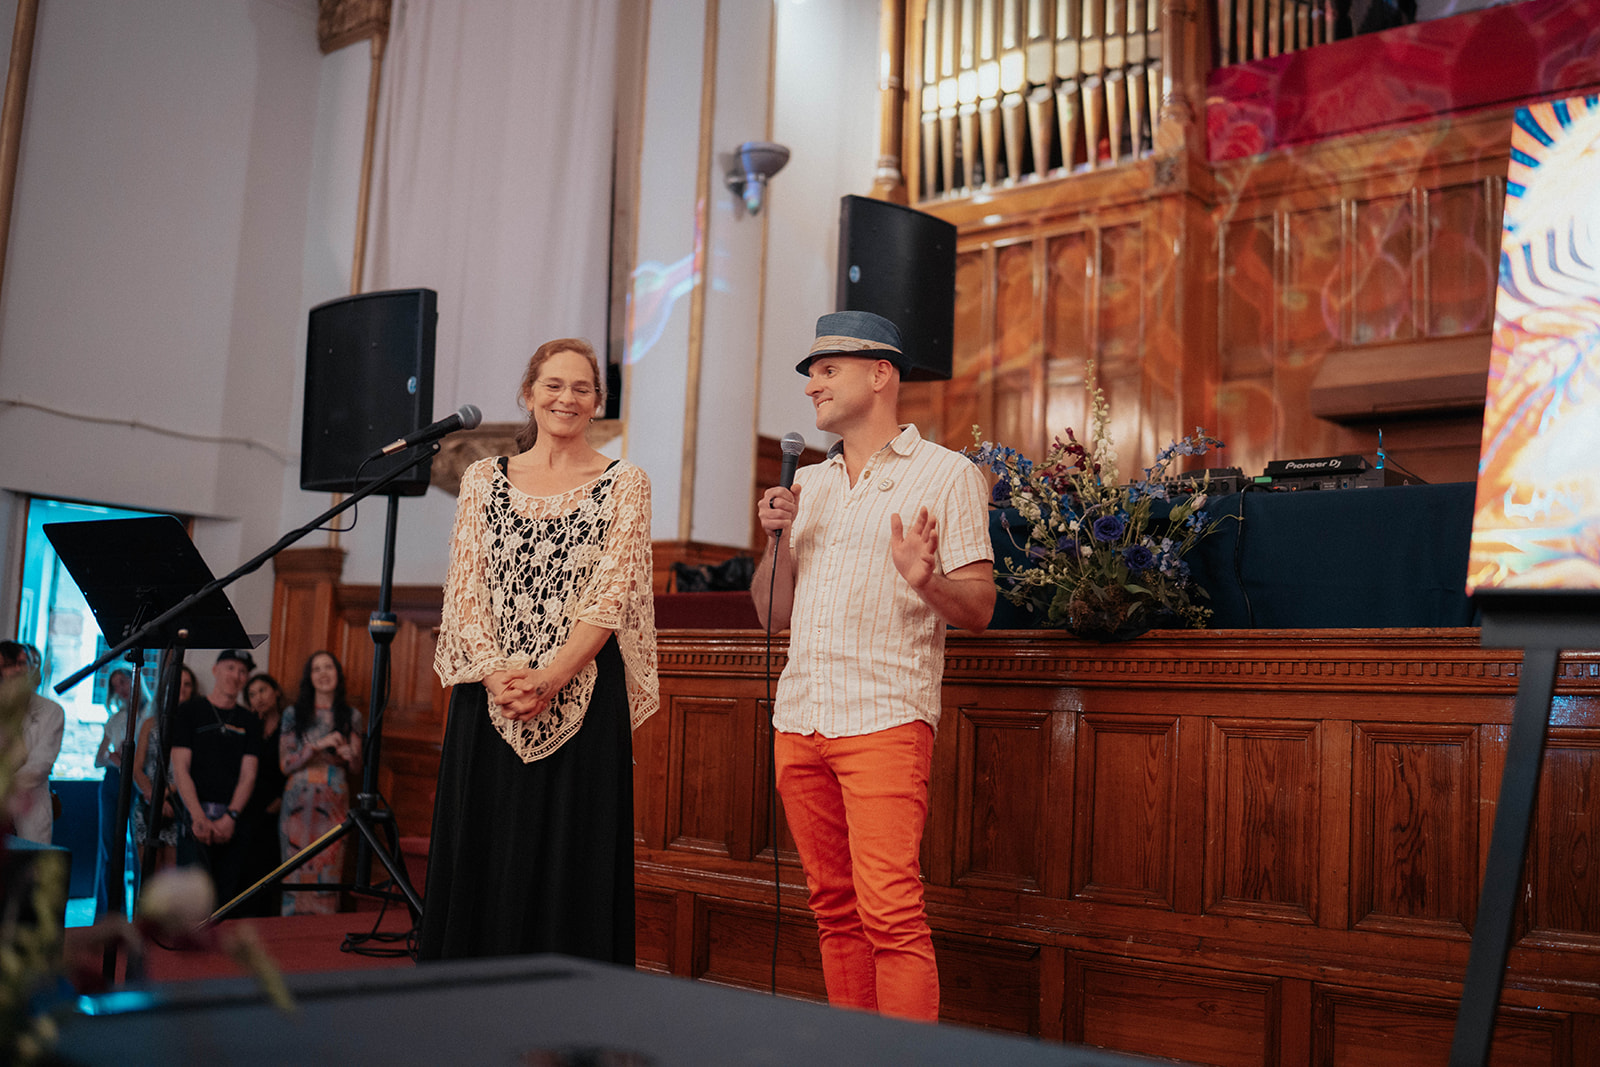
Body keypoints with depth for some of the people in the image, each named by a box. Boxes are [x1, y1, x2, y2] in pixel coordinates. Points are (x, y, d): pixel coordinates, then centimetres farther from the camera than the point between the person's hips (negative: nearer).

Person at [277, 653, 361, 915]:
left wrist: (351, 757, -10)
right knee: (297, 874, -3)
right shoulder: (293, 714, 7)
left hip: (334, 803, 1)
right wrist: (318, 745, -12)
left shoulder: (350, 716, 10)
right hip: (300, 802, -1)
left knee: (328, 873, -3)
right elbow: (285, 763, 0)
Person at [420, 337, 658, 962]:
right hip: (487, 697, 3)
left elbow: (608, 596, -5)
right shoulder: (484, 480, 13)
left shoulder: (624, 485, 5)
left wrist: (548, 679, -17)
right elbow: (465, 590, 5)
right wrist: (495, 673, -12)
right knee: (478, 859, 5)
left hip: (582, 696, -2)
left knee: (570, 861, -2)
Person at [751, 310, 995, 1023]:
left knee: (890, 911, -13)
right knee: (835, 909, 10)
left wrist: (924, 580, -23)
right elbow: (772, 616, 18)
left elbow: (978, 608, -3)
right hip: (799, 718, 6)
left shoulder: (945, 475, 2)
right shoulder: (806, 485, 18)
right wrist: (777, 540, 2)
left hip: (885, 720, -6)